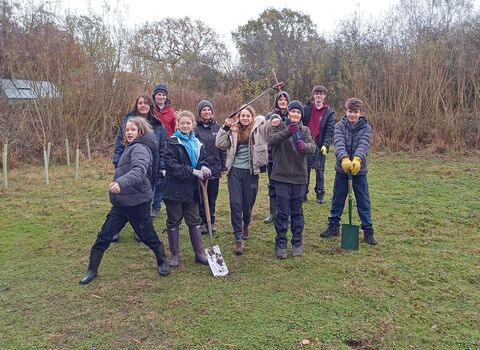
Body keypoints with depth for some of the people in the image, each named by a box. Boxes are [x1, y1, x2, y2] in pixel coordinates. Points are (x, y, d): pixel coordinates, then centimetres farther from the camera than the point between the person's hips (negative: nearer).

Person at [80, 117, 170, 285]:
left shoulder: (140, 148, -16)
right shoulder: (131, 148, 15)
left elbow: (139, 170, -36)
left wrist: (121, 182, -50)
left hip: (137, 204, -8)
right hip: (121, 203, 8)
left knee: (148, 236, 9)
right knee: (104, 236, 7)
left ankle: (163, 263, 31)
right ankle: (92, 270, 19)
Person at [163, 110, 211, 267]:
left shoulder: (197, 143, 8)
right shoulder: (172, 142, -8)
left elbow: (202, 160, 14)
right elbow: (171, 165, -18)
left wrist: (203, 167, -11)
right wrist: (192, 171, -23)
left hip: (191, 189, 5)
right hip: (175, 188, -4)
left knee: (194, 221, 12)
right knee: (174, 222, 7)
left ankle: (199, 253, 22)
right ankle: (175, 255, 19)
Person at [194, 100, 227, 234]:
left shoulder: (217, 127, 6)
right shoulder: (195, 128, -5)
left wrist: (224, 165, 5)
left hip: (215, 168, 3)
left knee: (212, 196, 12)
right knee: (201, 197, 6)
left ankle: (211, 221, 24)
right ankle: (202, 222, 18)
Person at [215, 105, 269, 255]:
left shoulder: (259, 128, 2)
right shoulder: (233, 131, 9)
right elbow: (220, 144, 3)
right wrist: (225, 127, -2)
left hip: (251, 171, -1)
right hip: (234, 170, 1)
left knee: (248, 203, 12)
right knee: (235, 204, -4)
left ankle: (246, 225, 44)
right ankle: (238, 238, 2)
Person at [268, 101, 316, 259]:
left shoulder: (305, 130, 8)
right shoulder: (280, 126, 0)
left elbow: (313, 146, -9)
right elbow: (271, 140, -19)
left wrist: (304, 146, -31)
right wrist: (287, 132, -35)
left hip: (299, 177, 2)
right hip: (281, 176, -2)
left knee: (297, 212, 12)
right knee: (282, 212, 3)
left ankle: (297, 242, 23)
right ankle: (281, 243, 15)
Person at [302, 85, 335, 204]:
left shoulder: (329, 112, 3)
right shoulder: (306, 108, 5)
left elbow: (330, 131, -3)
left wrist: (326, 145, -15)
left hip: (319, 145, -1)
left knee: (320, 170, 4)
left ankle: (320, 194, 14)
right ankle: (303, 193, 14)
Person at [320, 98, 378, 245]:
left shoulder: (365, 128, -5)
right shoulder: (340, 125, -5)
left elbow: (363, 145, -22)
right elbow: (338, 144, -21)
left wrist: (357, 159, -43)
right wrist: (344, 158, -41)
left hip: (359, 170, -1)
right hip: (341, 169, 1)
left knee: (364, 202, 5)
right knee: (337, 200, 12)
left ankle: (368, 231, 16)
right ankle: (333, 227, 27)